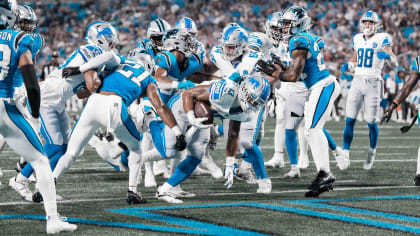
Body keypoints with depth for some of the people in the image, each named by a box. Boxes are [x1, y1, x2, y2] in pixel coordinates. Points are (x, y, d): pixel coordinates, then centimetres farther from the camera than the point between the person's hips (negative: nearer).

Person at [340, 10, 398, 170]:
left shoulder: (382, 39, -5)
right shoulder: (358, 39, 11)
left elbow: (395, 63, -14)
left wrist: (388, 55, -36)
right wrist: (347, 66, 5)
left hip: (373, 83, -4)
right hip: (357, 81, 4)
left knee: (371, 122, 1)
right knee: (349, 120, -4)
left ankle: (372, 152, 24)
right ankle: (345, 155, 0)